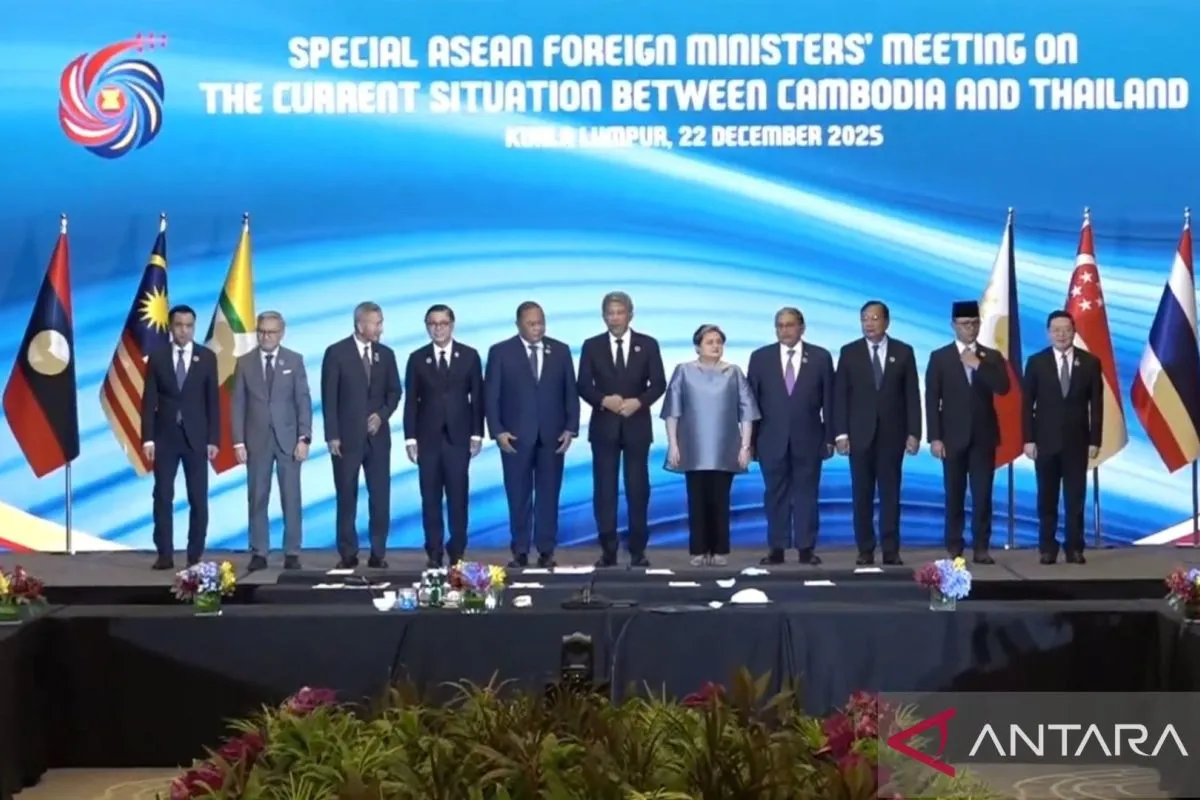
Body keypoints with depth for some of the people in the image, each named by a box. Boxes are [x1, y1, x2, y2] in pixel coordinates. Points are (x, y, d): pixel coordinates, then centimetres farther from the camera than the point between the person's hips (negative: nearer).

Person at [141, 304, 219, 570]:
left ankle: (195, 555, 8)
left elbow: (213, 401, 2)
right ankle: (165, 554, 6)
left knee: (198, 499, 1)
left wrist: (213, 439, -4)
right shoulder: (157, 357, 2)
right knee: (163, 497, 1)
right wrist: (147, 438, -5)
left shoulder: (207, 357, 2)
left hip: (196, 437, 0)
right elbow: (149, 401, 2)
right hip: (165, 437, 0)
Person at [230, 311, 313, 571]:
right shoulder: (245, 363, 4)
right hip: (257, 440, 1)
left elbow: (303, 401, 0)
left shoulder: (294, 360, 3)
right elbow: (237, 404, 3)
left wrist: (304, 438, -8)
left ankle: (292, 553, 6)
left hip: (288, 438, -1)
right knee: (257, 499, 3)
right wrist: (238, 441, -4)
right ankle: (259, 553, 7)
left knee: (291, 498, 1)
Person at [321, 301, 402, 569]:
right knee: (346, 497, 3)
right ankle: (348, 554, 10)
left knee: (380, 497, 0)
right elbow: (329, 398, -5)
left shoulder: (386, 354, 7)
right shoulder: (336, 353, -4)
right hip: (347, 436, -3)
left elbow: (395, 391, 12)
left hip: (377, 436, 3)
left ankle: (378, 553, 6)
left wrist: (382, 415, -7)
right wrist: (332, 435, -9)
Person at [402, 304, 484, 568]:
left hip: (458, 437, -1)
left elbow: (477, 397, 4)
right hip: (428, 438, 1)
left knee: (458, 497, 0)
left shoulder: (470, 356, 4)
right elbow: (411, 401, 4)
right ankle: (434, 553, 8)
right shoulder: (417, 358, 5)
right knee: (430, 498, 3)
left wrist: (477, 434, -1)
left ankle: (457, 552, 7)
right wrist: (410, 437, -2)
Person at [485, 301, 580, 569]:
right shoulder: (500, 352, 1)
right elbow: (491, 395, -1)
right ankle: (520, 552, 8)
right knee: (519, 496, 3)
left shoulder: (561, 351, 7)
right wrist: (497, 431, -9)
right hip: (516, 436, -1)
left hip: (552, 436, 2)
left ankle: (546, 551, 8)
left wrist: (570, 428, -2)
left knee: (549, 495, 3)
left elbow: (571, 393, 7)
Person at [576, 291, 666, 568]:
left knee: (638, 489, 2)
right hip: (604, 425, 0)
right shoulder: (592, 346, 5)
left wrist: (638, 402, -16)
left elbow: (659, 383, 0)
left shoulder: (648, 344, 5)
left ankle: (638, 550, 8)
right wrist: (604, 400, -18)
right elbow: (583, 386, 1)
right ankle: (608, 550, 5)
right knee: (604, 490, 0)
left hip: (637, 425, 0)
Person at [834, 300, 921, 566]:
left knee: (890, 492, 1)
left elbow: (912, 395, 3)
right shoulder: (849, 352, 4)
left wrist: (913, 433, -4)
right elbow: (840, 395, 2)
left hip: (892, 433, 0)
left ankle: (891, 550, 4)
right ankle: (865, 550, 7)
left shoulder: (903, 352, 4)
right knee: (862, 494, 2)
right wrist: (841, 433, -6)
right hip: (860, 433, 0)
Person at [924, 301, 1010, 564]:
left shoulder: (992, 357, 8)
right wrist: (934, 437, -8)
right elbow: (932, 400, -1)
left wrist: (978, 365, -14)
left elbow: (1003, 387, -8)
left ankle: (981, 547, 3)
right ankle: (954, 547, 8)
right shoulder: (939, 357, 3)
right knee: (954, 494, 2)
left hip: (984, 435, 1)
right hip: (953, 436, -1)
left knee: (982, 494, -1)